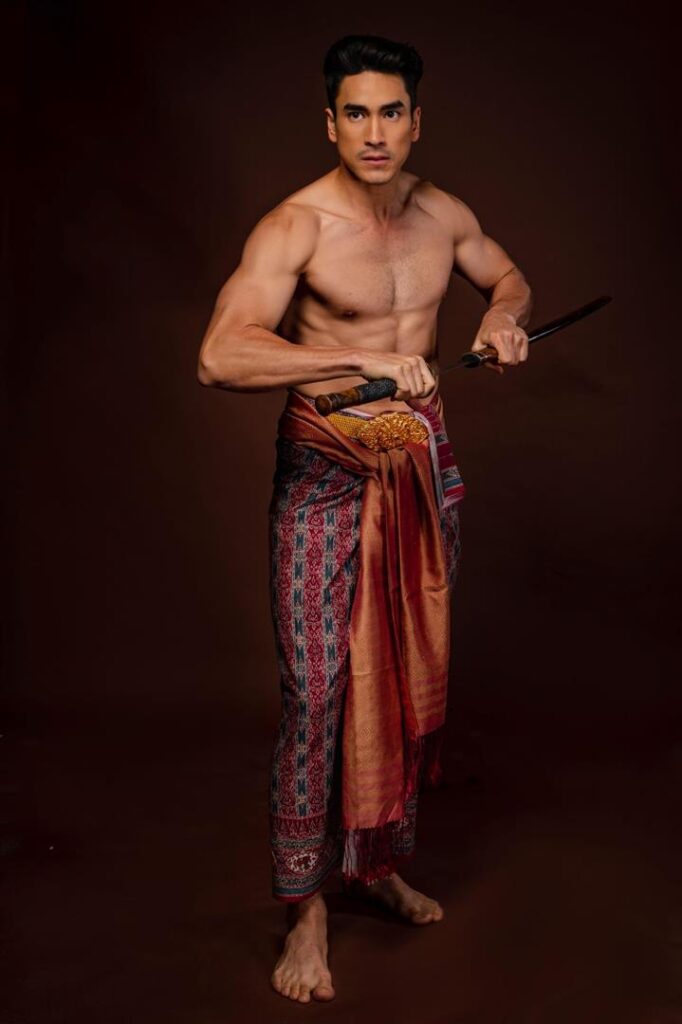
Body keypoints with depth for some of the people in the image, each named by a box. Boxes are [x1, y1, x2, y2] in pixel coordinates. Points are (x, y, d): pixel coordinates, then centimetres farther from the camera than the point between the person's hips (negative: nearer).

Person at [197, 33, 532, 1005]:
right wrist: (362, 358, -35)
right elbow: (220, 356, -30)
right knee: (319, 683, -6)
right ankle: (305, 909, 11)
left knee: (411, 671, 12)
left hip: (422, 460, 6)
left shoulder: (443, 214, 3)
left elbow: (510, 275, 23)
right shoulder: (296, 227, -16)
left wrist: (504, 314, 0)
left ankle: (380, 862, 33)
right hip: (326, 468, -6)